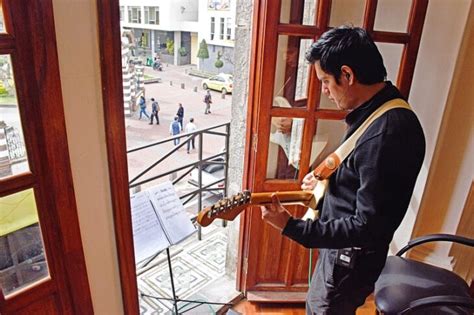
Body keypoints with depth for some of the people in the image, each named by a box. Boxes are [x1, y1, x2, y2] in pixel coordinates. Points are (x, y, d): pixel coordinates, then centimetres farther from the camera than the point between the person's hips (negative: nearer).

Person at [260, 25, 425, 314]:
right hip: (341, 247, 9)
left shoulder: (387, 134, -32)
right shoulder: (376, 111, 0)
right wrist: (328, 181, 4)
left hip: (351, 258, -9)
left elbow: (367, 228, -30)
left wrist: (290, 226, -30)